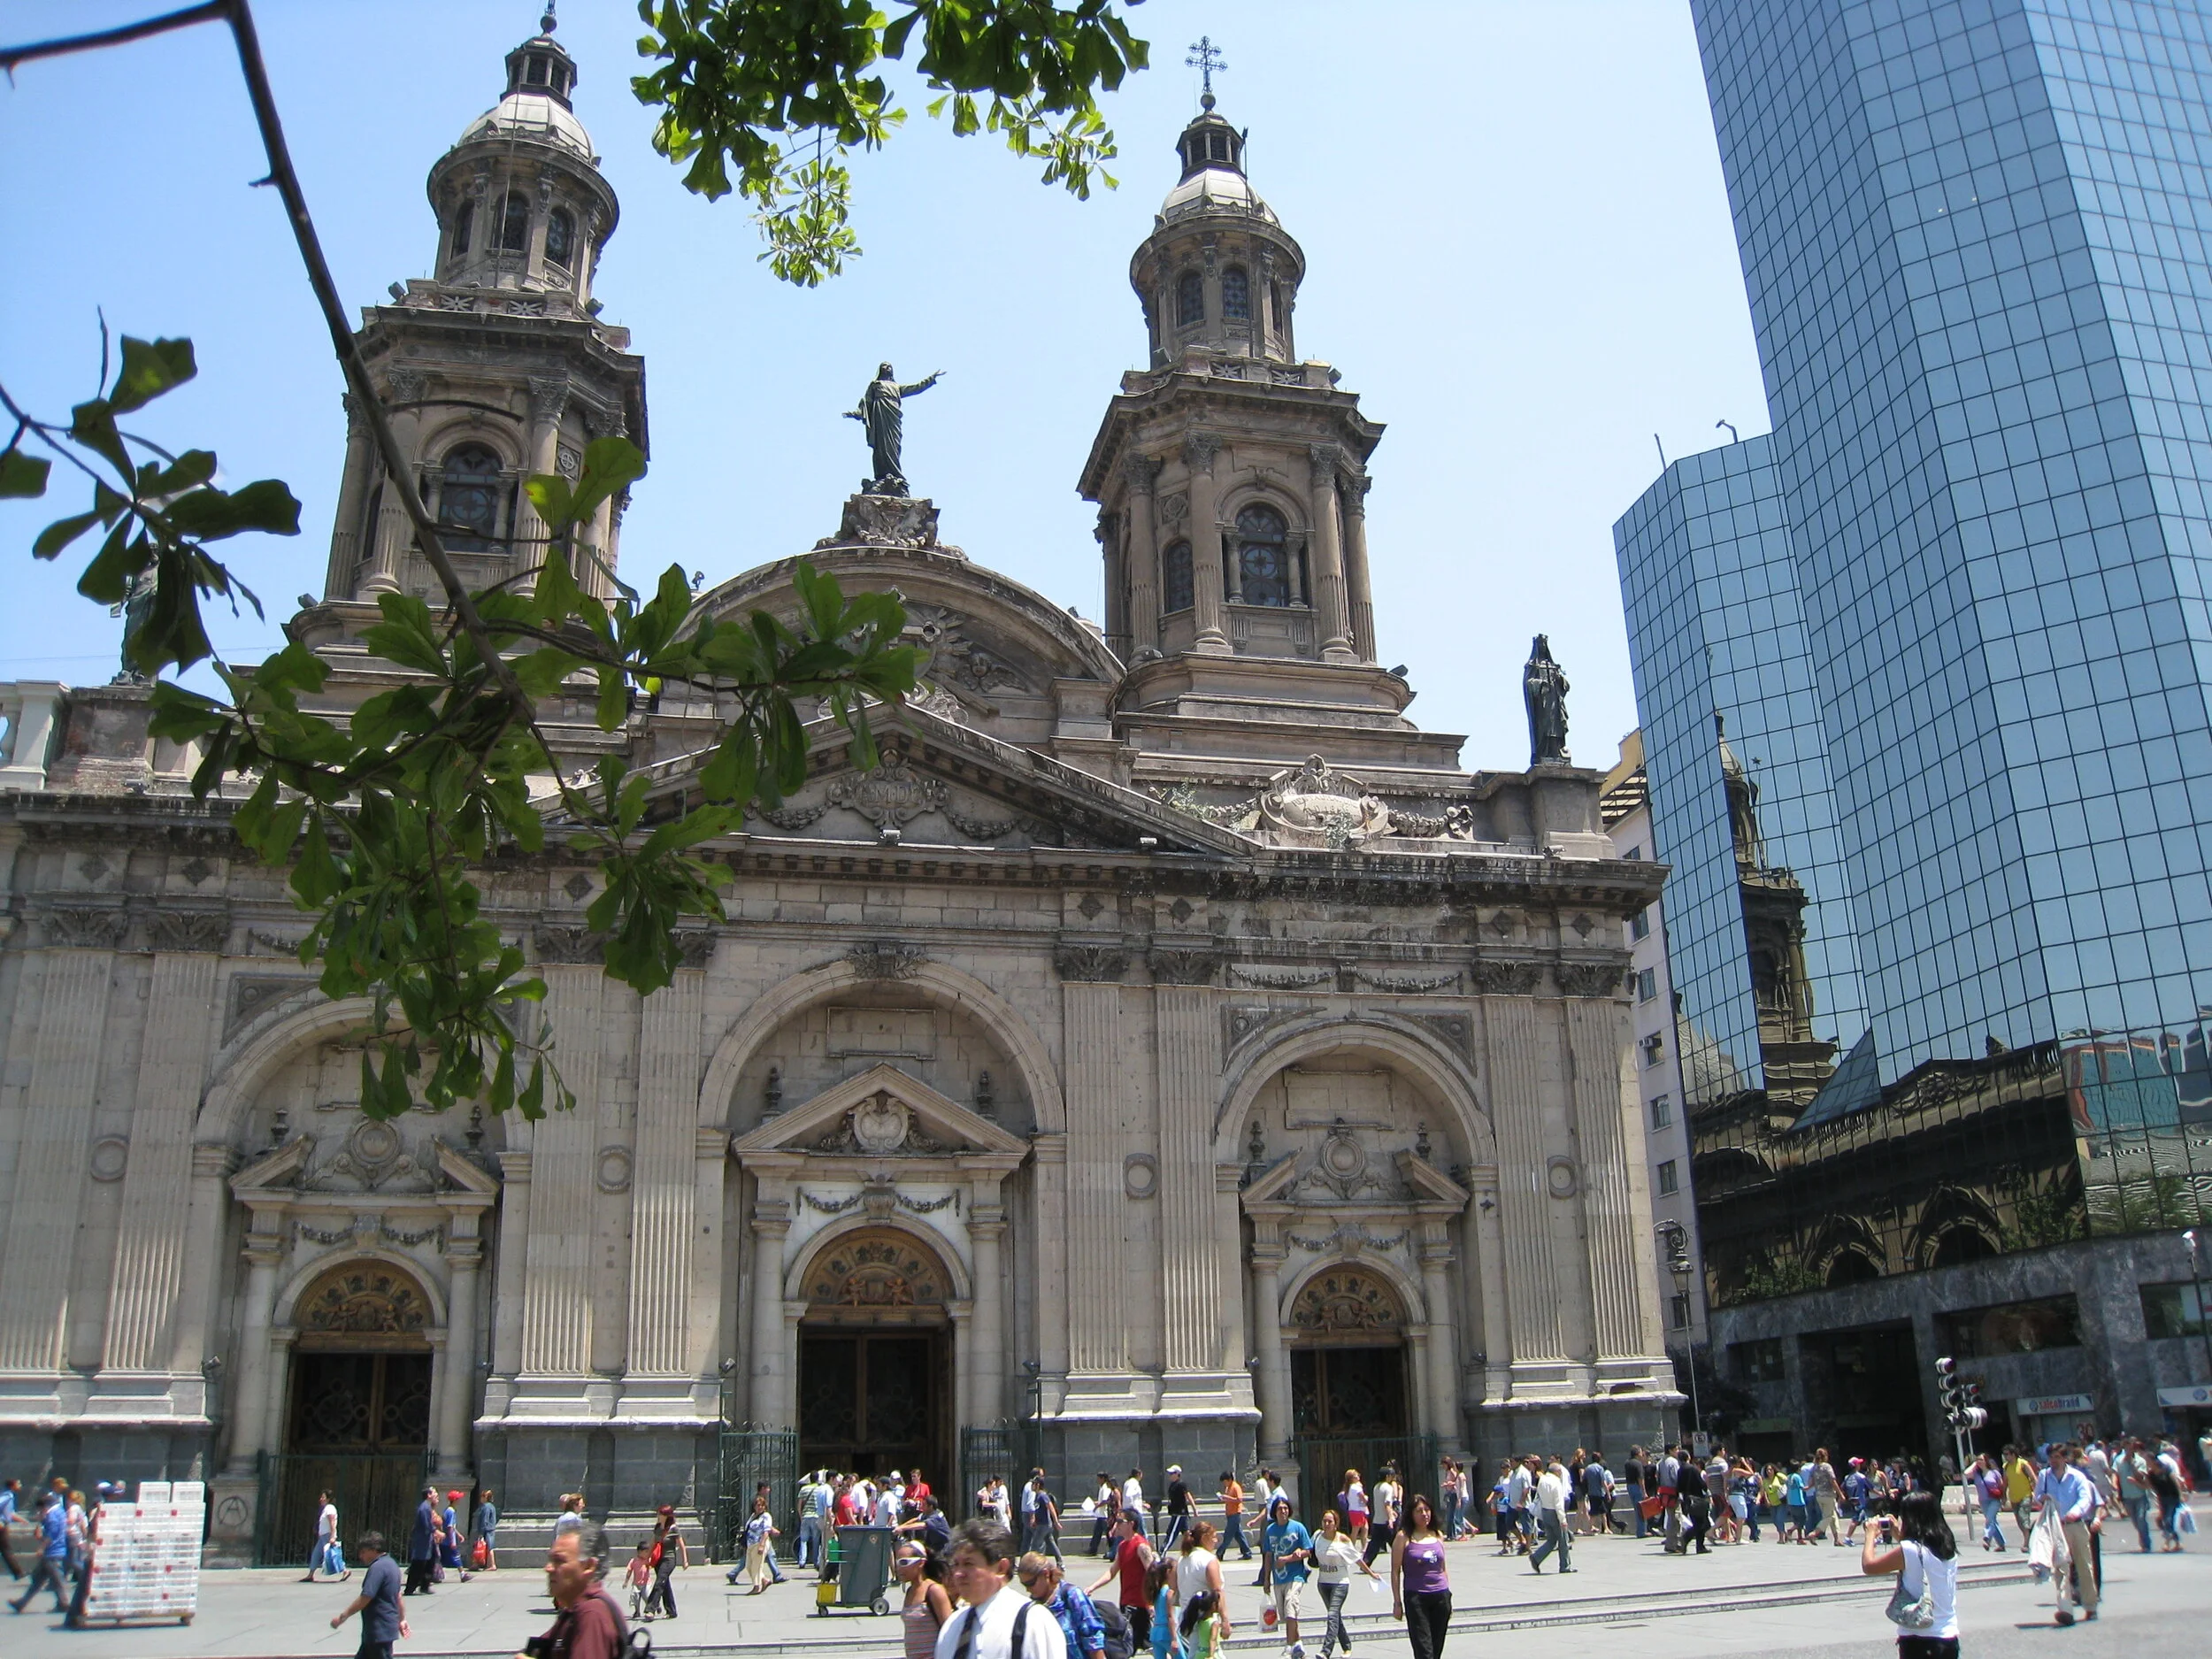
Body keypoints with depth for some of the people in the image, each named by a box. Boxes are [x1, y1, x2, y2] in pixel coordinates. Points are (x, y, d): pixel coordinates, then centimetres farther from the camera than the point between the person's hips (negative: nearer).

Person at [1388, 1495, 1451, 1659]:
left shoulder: (1438, 1536, 10)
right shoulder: (1404, 1537, -4)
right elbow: (1395, 1571, -3)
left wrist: (1448, 1596, 15)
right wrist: (1397, 1602, -7)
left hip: (1440, 1596, 5)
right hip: (1416, 1596, -5)